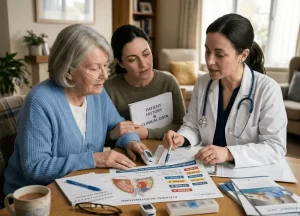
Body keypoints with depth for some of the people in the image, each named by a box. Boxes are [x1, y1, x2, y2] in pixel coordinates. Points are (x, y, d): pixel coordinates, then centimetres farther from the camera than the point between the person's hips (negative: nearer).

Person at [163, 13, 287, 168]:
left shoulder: (267, 89, -14)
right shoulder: (202, 83, 0)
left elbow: (276, 147, -15)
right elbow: (193, 127, 7)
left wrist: (229, 153, -27)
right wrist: (182, 138, -14)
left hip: (249, 173, -3)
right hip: (206, 169, 3)